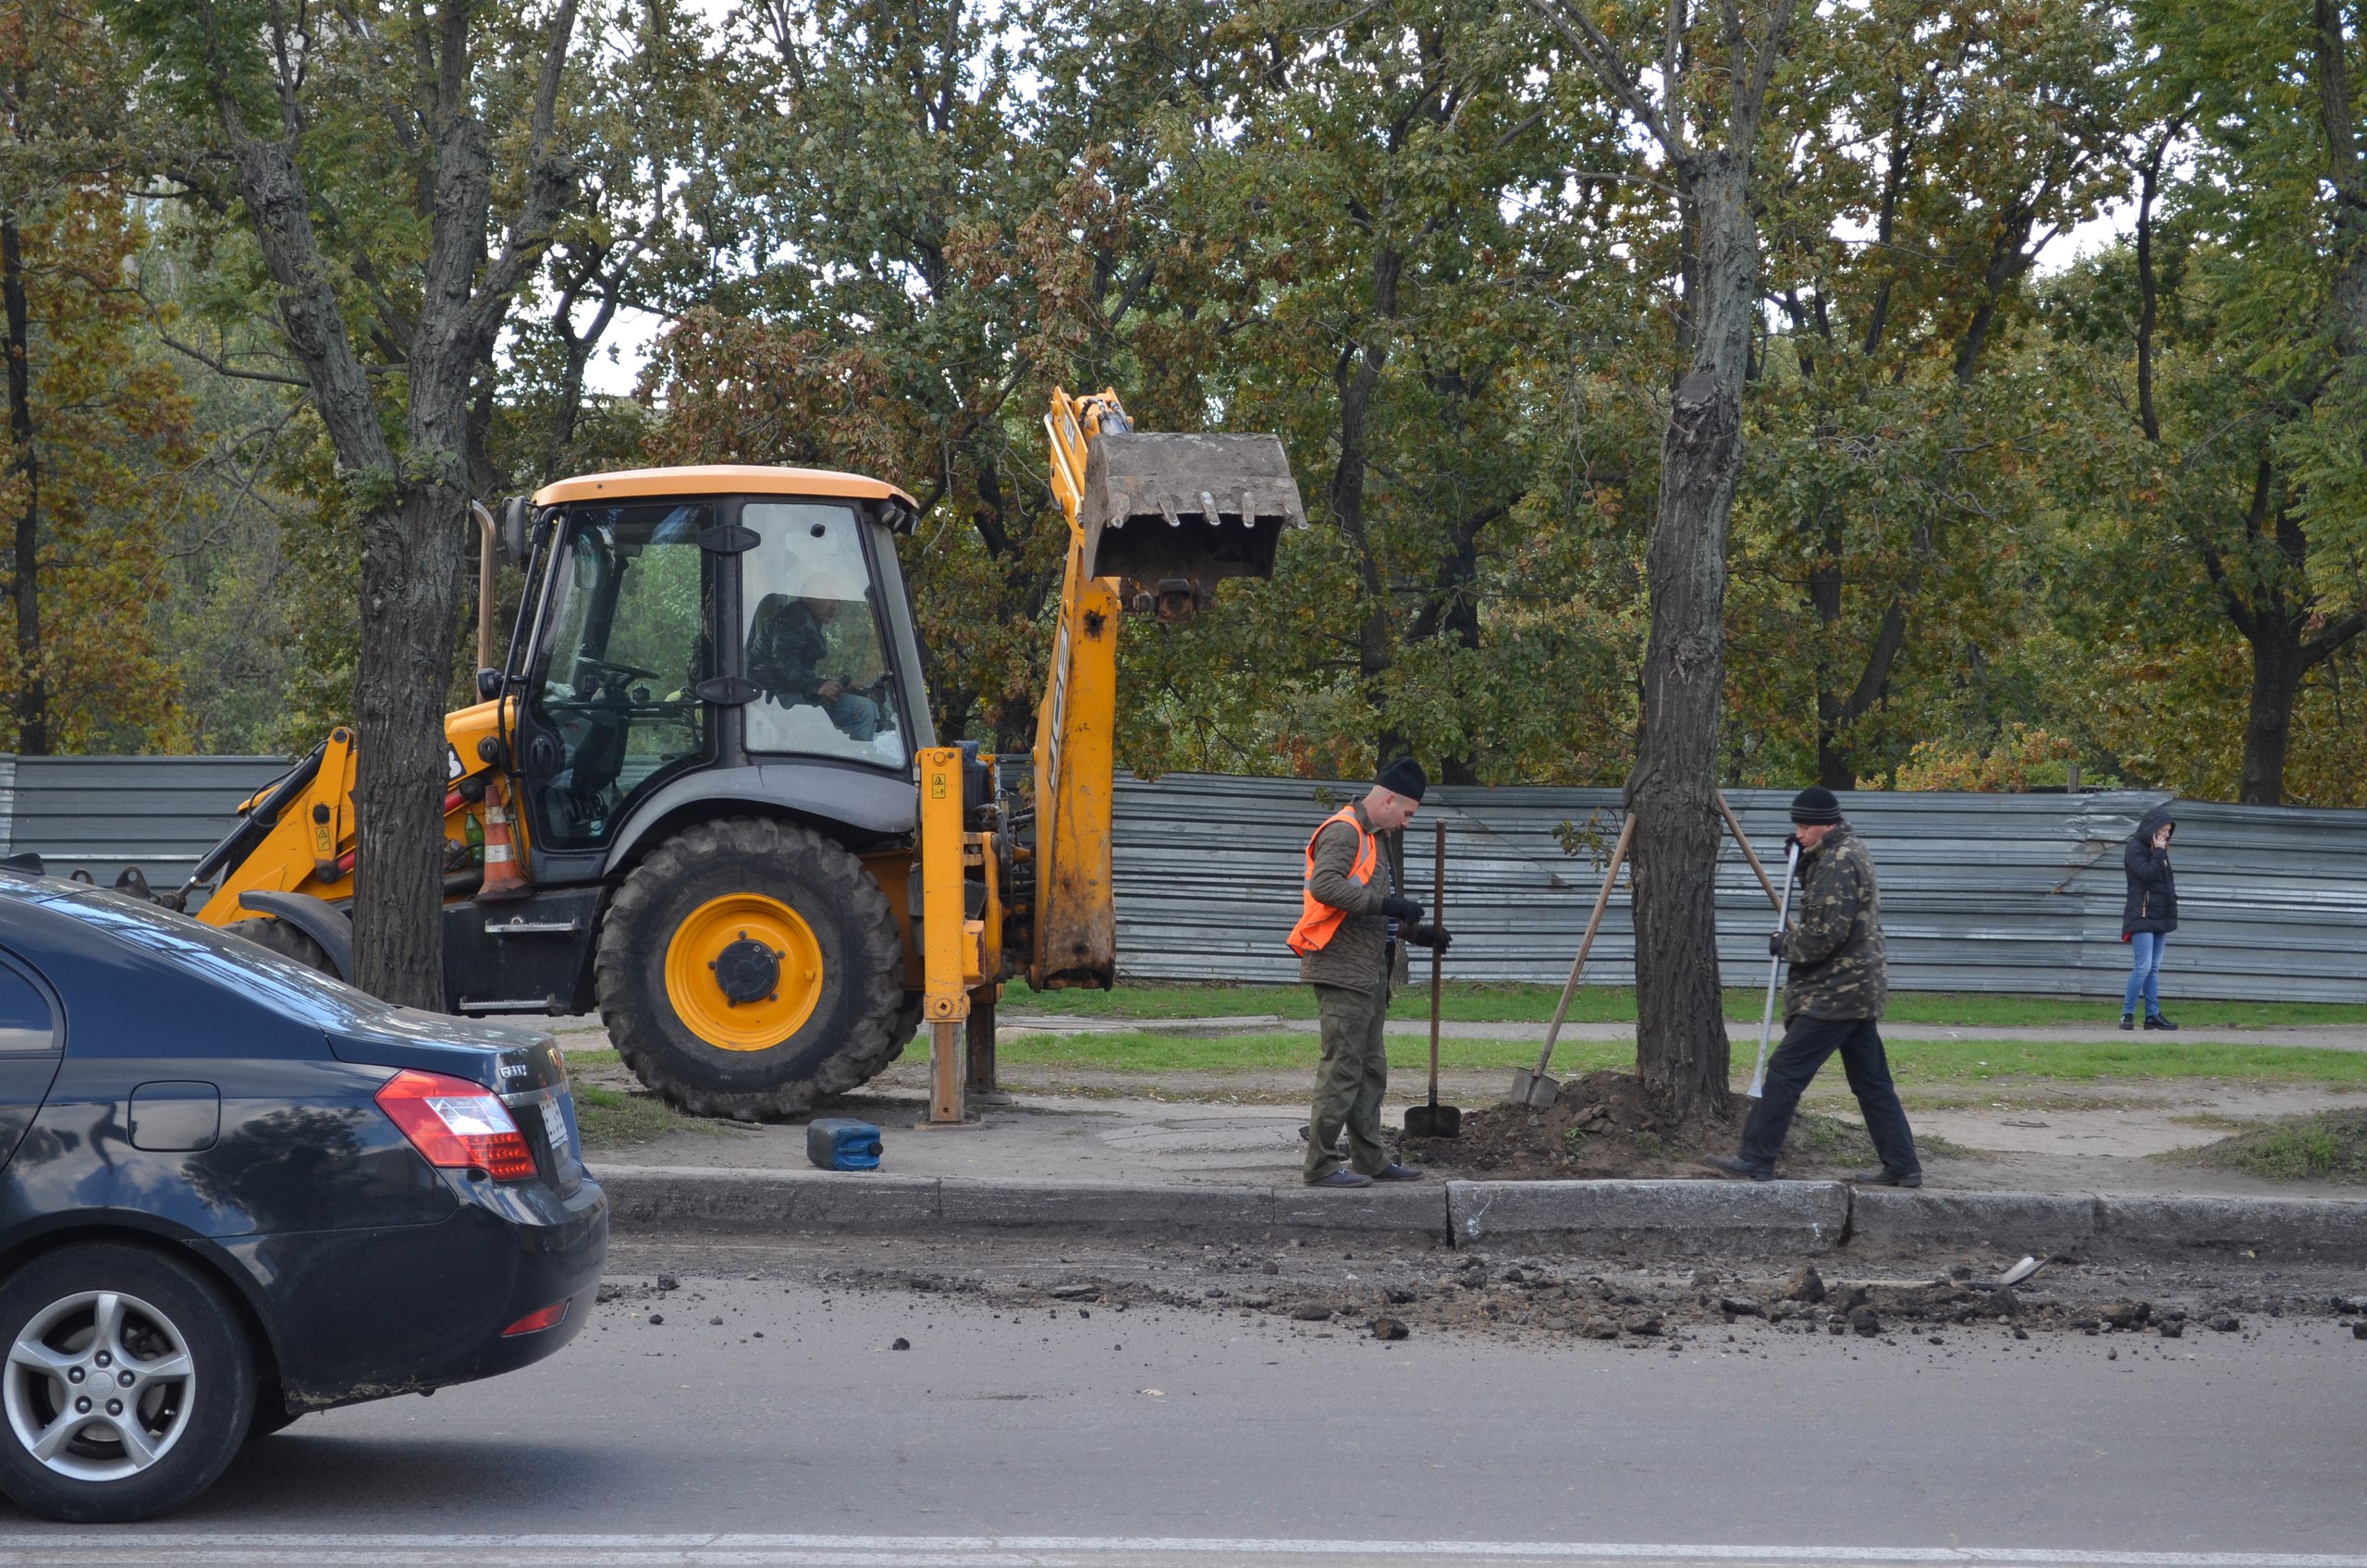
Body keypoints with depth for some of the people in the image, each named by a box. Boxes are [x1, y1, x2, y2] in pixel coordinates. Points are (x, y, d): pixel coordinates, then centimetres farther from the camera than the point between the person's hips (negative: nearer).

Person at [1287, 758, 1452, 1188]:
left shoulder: (1376, 839, 22)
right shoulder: (1343, 831, -11)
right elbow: (1325, 885, -26)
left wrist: (1415, 932, 19)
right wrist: (1387, 904, -26)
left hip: (1371, 972, 11)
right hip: (1342, 970, -11)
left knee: (1371, 1068, 14)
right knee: (1343, 1067, -10)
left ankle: (1370, 1159, 21)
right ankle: (1321, 1164, -7)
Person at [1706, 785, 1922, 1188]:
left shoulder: (1839, 863, -16)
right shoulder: (1853, 851, 16)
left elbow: (1826, 933, -22)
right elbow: (1823, 907, 27)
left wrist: (1785, 944, -5)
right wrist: (1803, 860, 10)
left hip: (1835, 991, -11)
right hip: (1856, 988, 11)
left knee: (1786, 1070, -8)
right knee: (1871, 1080, 12)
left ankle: (1756, 1161, -7)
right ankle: (1902, 1166, 13)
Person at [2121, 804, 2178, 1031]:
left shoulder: (2158, 850, 18)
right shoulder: (2135, 849, -7)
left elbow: (2167, 880, 19)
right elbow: (2147, 873, -21)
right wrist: (2159, 853, -11)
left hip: (2160, 918, 8)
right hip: (2142, 916, -8)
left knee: (2154, 969, 7)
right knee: (2143, 967, -14)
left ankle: (2153, 1015, 8)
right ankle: (2127, 1014, -10)